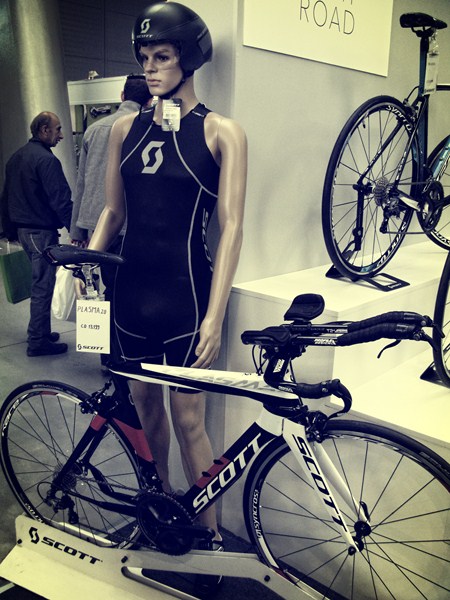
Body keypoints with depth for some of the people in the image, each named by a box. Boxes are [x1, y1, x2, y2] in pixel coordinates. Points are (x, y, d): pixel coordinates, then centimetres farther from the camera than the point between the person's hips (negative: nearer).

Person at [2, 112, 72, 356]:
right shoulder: (46, 159, -16)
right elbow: (60, 200, -22)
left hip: (22, 230, 9)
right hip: (42, 231, -9)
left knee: (39, 282, 19)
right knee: (43, 285, -3)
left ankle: (39, 331, 28)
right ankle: (38, 341, 4)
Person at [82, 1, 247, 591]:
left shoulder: (221, 133, -4)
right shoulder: (125, 129, 9)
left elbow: (231, 227, -10)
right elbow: (113, 210, 14)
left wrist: (214, 316, -17)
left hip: (185, 292, -5)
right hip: (132, 287, 5)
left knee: (188, 419, 1)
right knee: (145, 403, 15)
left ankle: (210, 533, 21)